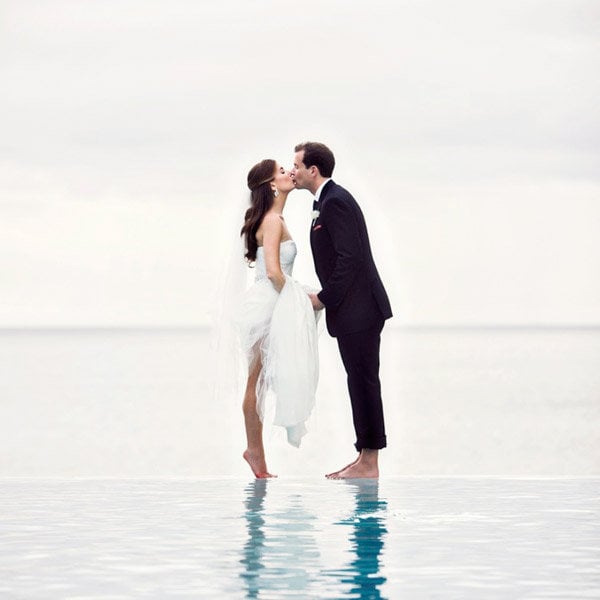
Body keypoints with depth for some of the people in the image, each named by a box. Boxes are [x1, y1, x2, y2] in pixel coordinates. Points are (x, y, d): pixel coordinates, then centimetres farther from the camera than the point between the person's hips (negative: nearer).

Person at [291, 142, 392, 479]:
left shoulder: (335, 202, -15)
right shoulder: (328, 200, 16)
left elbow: (349, 258, -21)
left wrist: (324, 299, -13)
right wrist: (327, 299, 11)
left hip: (359, 311, -10)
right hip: (353, 310, 10)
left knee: (364, 382, -6)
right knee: (361, 383, 12)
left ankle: (369, 463, -3)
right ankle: (366, 459, 17)